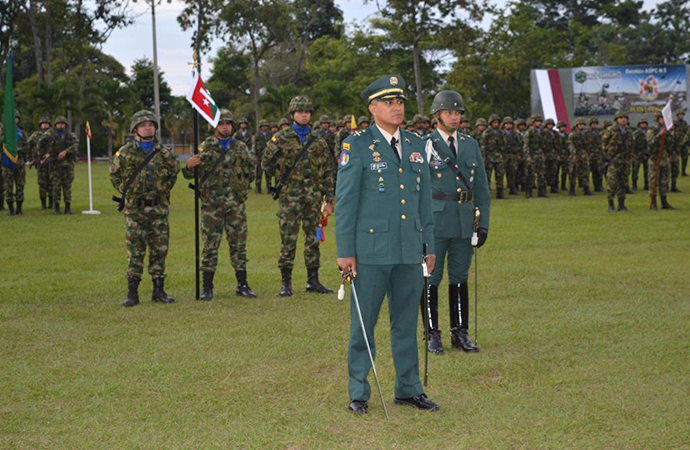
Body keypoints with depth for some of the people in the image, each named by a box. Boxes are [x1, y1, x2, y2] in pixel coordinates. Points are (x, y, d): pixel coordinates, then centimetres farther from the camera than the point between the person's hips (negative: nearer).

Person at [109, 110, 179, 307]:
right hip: (134, 209, -2)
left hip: (159, 209, 2)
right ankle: (132, 293, 3)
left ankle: (159, 291, 14)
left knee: (159, 250, 5)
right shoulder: (125, 152, 1)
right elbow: (114, 174, 10)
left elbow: (174, 171, 19)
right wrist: (125, 192, 4)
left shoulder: (164, 153, 6)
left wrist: (165, 189, 11)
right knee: (135, 252, -1)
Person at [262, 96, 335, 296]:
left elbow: (328, 173, 10)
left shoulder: (319, 142, 10)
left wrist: (329, 199, 6)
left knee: (313, 238, 7)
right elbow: (267, 164, 4)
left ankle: (313, 280, 15)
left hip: (313, 197, 3)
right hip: (290, 195, -3)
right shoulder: (282, 138, 1)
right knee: (288, 239, -3)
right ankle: (286, 283, 3)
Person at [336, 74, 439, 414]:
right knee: (363, 323, 3)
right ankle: (359, 393, 14)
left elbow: (424, 198, 16)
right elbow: (345, 201, -5)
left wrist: (430, 245, 13)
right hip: (370, 250, -5)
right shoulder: (356, 146, -3)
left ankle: (409, 389, 23)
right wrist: (345, 251, -9)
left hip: (409, 252, 5)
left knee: (407, 322, 12)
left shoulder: (416, 145, 12)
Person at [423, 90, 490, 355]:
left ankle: (460, 333, 17)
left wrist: (484, 223, 7)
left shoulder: (471, 145, 11)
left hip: (464, 222, 4)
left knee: (460, 278, 9)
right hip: (434, 221, -4)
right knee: (431, 278, 1)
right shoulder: (424, 146, -2)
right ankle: (433, 335, 9)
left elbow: (481, 186, 13)